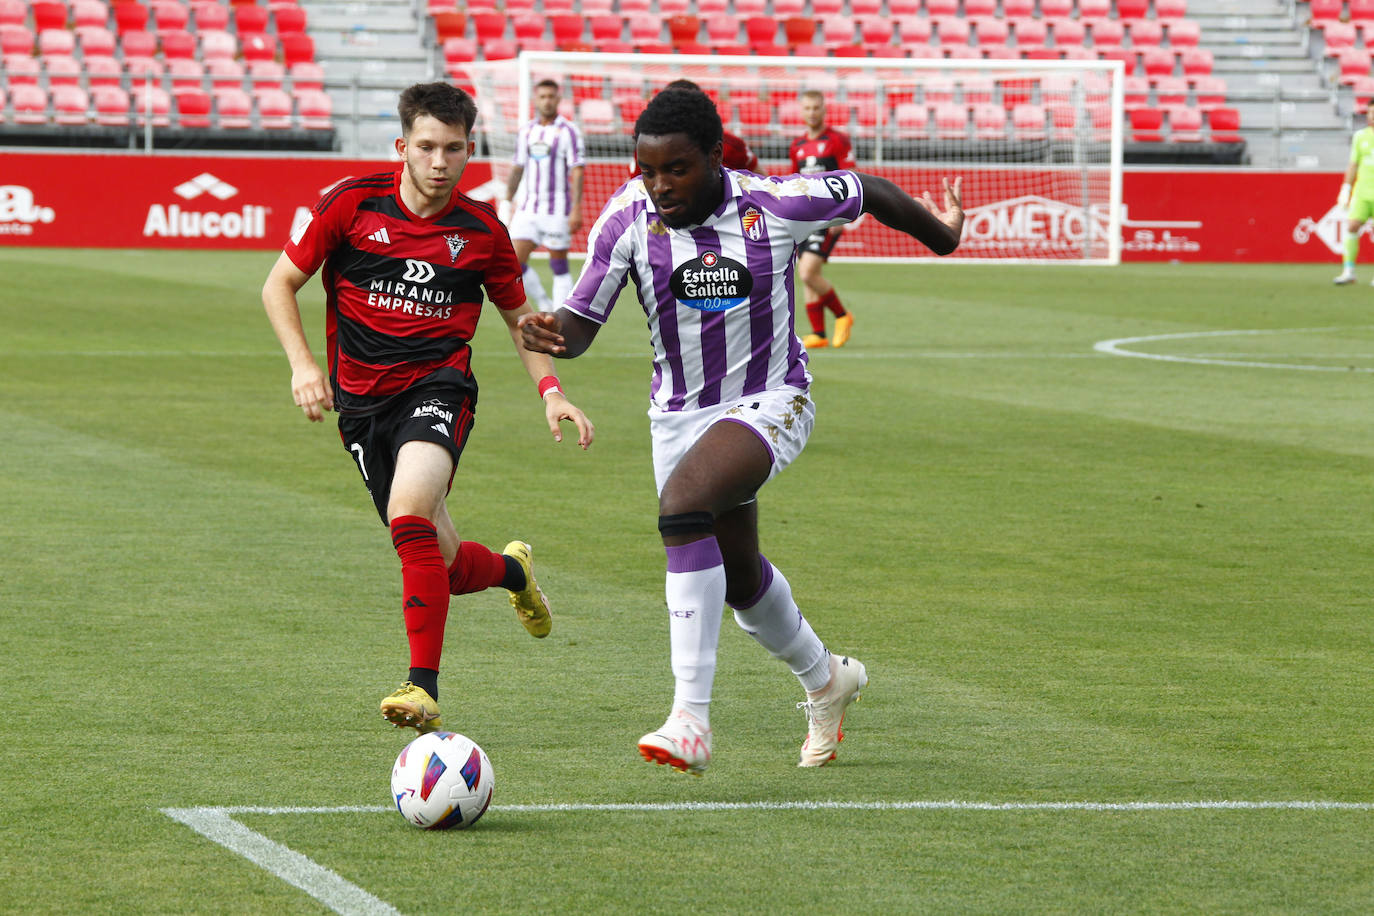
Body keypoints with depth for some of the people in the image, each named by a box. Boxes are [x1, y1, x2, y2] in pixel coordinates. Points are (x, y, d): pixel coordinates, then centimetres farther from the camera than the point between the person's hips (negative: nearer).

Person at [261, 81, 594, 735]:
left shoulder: (481, 231, 1)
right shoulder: (352, 204, -3)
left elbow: (518, 316, 16)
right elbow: (279, 284, 4)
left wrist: (551, 392, 2)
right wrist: (302, 363, -10)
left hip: (437, 386, -2)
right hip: (362, 399, 2)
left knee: (411, 515, -31)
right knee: (444, 565, 3)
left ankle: (424, 689, -29)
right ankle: (511, 569, 41)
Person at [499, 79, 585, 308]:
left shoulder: (568, 131, -6)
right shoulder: (526, 131, 11)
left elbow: (577, 172, -10)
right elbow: (517, 169, 18)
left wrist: (576, 210, -17)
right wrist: (507, 201, 15)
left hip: (557, 210, -5)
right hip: (528, 209, 5)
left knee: (559, 267, -1)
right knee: (514, 261, -3)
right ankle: (544, 305, 15)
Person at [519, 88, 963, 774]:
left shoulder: (775, 205, -18)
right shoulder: (628, 218, -13)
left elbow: (867, 191, 1)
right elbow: (581, 325, -12)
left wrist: (940, 234, 18)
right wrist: (551, 333, -37)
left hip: (770, 401, -4)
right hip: (679, 410, 5)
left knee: (683, 504, -32)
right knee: (738, 575, 18)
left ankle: (691, 719, -34)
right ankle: (825, 679, 50)